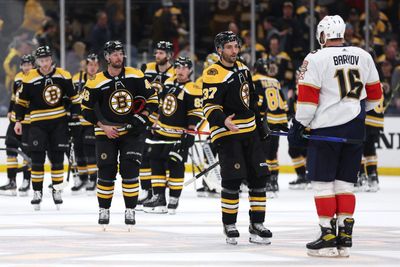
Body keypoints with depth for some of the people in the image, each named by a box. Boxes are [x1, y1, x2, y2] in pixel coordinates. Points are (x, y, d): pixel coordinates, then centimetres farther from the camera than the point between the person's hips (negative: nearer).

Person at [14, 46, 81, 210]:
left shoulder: (63, 76, -3)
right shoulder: (30, 79, -6)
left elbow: (73, 97, 7)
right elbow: (22, 101, 3)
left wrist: (75, 115, 2)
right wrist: (18, 120, -1)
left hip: (59, 123, 1)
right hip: (38, 123, -1)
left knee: (57, 158, 6)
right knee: (37, 159, -3)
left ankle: (57, 191, 17)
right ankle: (37, 192, 7)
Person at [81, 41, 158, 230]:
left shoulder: (135, 76, -4)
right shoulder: (96, 82, -9)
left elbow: (151, 98, 4)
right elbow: (87, 110, -2)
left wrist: (143, 117, -9)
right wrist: (103, 127, -11)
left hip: (131, 131, 1)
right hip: (106, 132, -1)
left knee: (130, 171, -7)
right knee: (106, 172, -1)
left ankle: (130, 210, 3)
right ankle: (104, 210, 14)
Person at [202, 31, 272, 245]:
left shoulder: (243, 69, 13)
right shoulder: (213, 75, -13)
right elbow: (210, 107, -20)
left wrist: (260, 126, 24)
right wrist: (223, 120, -37)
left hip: (249, 132, 8)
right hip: (227, 134, -7)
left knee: (258, 177, 5)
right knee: (232, 180, -11)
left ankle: (256, 225, 14)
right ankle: (229, 225, 4)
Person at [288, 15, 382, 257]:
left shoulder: (316, 59, -9)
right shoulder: (364, 56, 6)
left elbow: (308, 98, -11)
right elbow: (374, 94, 15)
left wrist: (298, 126, -2)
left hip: (326, 128, -5)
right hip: (355, 129, 5)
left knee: (323, 183, 3)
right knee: (345, 183, 10)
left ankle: (328, 237, 0)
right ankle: (345, 237, 7)